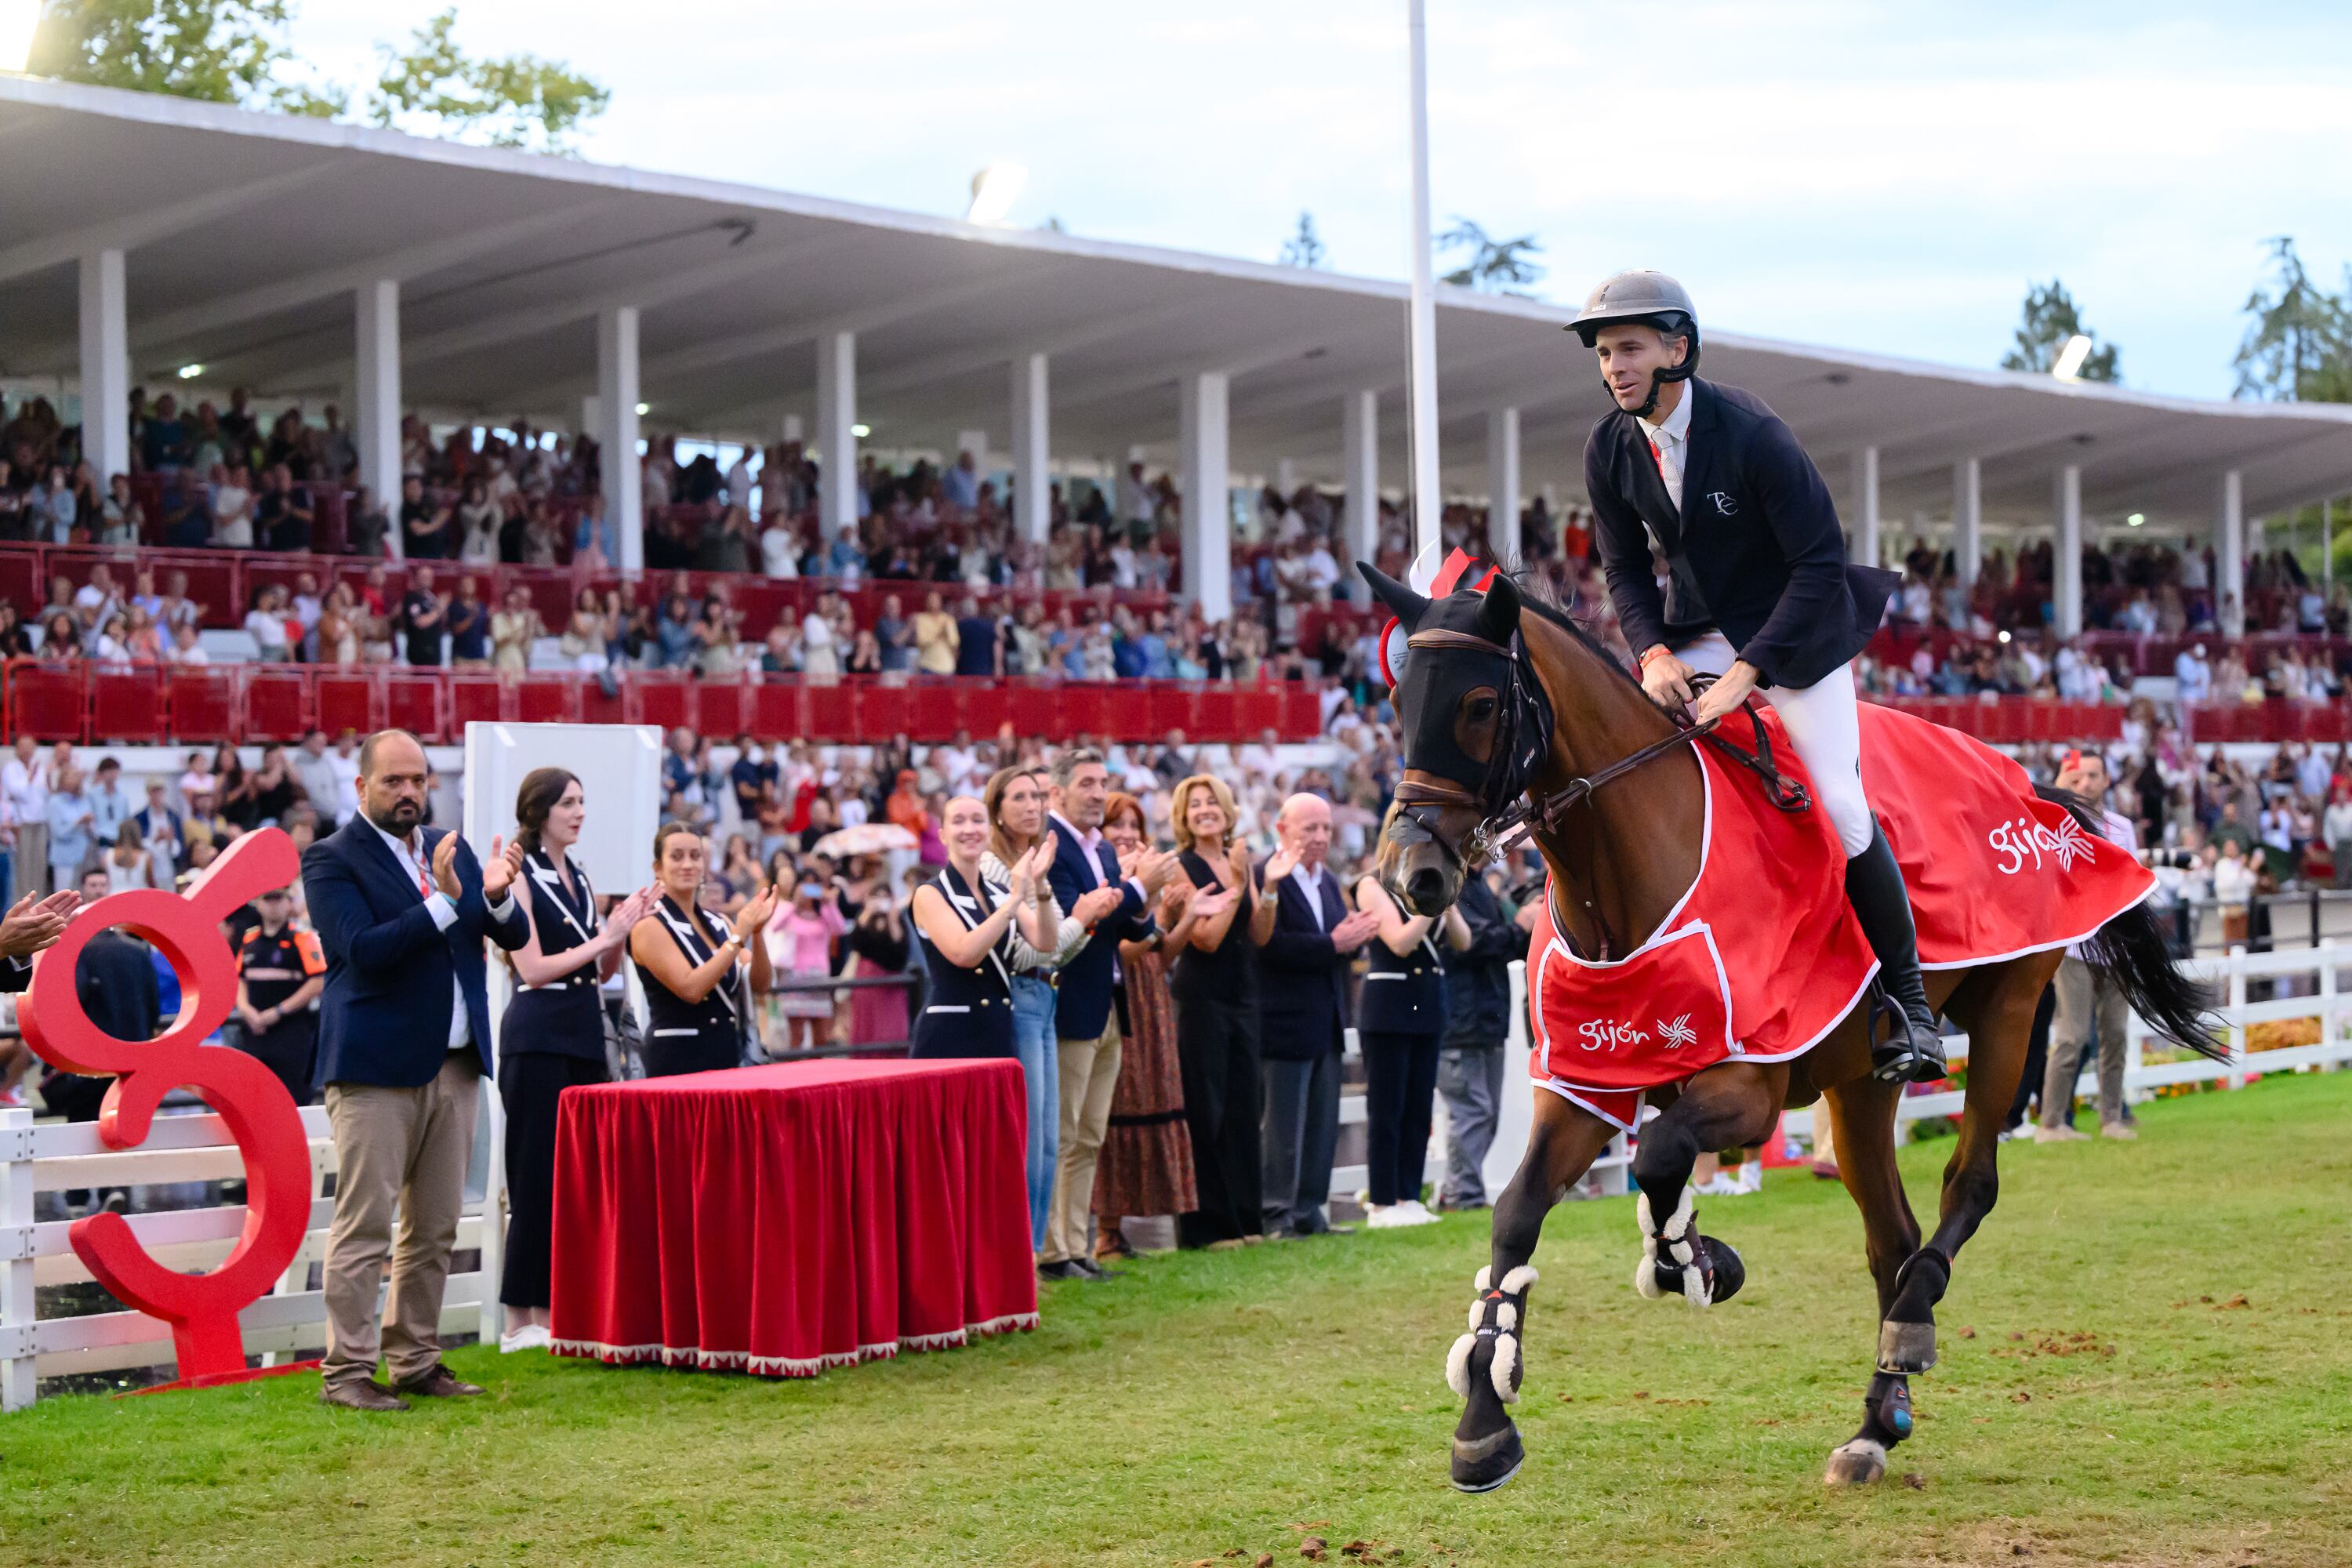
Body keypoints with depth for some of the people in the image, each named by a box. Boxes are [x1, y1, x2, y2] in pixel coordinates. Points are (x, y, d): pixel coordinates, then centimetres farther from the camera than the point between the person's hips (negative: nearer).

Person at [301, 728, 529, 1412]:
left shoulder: (451, 848, 13)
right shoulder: (331, 858, -5)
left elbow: (515, 935, 10)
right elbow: (362, 950, -18)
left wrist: (498, 894, -12)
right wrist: (442, 901, -25)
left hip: (454, 1064, 6)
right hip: (377, 1068, -6)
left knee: (435, 1228, 10)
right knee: (364, 1227, -5)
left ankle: (415, 1360, 18)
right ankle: (347, 1371, -1)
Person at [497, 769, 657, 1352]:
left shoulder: (578, 877, 15)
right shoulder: (520, 877, -7)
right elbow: (533, 967, -15)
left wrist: (620, 931, 0)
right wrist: (602, 938, -13)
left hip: (584, 1035, 8)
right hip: (537, 1036, -8)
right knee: (537, 1174, -5)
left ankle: (557, 1307, 12)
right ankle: (521, 1320, 0)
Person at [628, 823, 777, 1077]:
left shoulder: (716, 923, 11)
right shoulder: (651, 926, -8)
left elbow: (759, 986, 4)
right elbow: (690, 989, -20)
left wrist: (756, 932, -11)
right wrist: (738, 937, -20)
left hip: (727, 1055, 6)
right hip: (677, 1059, -6)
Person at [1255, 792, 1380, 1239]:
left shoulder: (1328, 882, 16)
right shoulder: (1267, 880, -14)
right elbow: (1270, 946, -25)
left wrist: (1354, 938, -6)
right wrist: (1332, 945, -24)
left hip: (1326, 1026, 9)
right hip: (1285, 1024, -9)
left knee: (1323, 1126, 11)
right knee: (1284, 1127, -3)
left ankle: (1309, 1212, 18)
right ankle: (1276, 1216, 4)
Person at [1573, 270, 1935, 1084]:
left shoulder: (1750, 431, -23)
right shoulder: (1610, 450, -7)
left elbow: (1820, 562, -23)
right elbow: (1624, 567, 5)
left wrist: (1746, 671, -28)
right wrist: (1653, 652, -15)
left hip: (1795, 627, -5)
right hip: (1694, 634, 6)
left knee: (1843, 809, -14)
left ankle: (1909, 1001, -1)